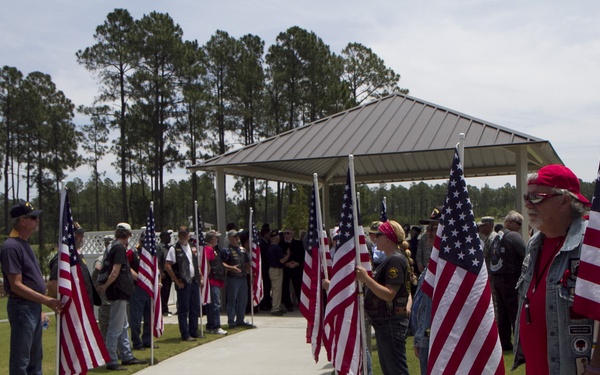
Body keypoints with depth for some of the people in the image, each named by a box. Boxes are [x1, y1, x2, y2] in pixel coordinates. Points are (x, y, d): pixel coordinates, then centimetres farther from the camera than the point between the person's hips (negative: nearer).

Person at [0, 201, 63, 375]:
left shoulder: (24, 244, 12)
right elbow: (16, 285, -23)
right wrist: (46, 300, -28)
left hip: (34, 307, 10)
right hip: (22, 307, -10)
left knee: (35, 357, 19)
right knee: (21, 360, -2)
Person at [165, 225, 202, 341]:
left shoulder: (193, 248, 14)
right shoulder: (174, 249, -6)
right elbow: (167, 266, -12)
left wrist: (200, 277, 10)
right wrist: (177, 281, -12)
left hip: (194, 281, 7)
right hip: (183, 283, -7)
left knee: (195, 308, 11)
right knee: (183, 310, -1)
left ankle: (193, 332, 21)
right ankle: (185, 335, 5)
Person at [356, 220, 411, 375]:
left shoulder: (396, 260, -18)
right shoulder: (391, 259, 14)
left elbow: (389, 294, -25)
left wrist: (366, 278, -27)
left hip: (392, 324, -11)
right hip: (384, 322, 11)